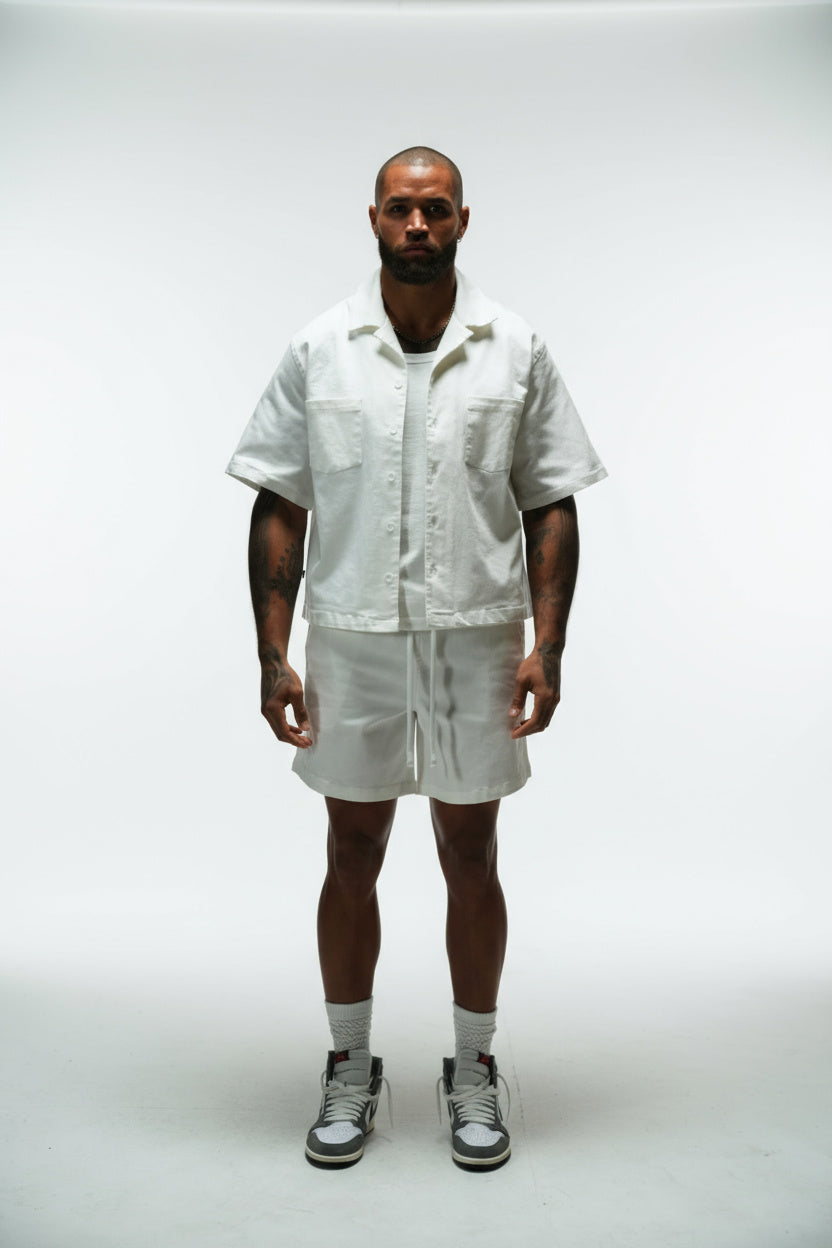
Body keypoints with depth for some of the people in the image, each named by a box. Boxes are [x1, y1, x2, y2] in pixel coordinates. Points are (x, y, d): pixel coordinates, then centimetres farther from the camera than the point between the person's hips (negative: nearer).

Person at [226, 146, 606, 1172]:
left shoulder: (516, 351, 1)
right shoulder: (316, 351, 1)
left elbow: (550, 506, 1)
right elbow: (280, 509, 1)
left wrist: (547, 645, -8)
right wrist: (272, 654, -5)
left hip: (477, 642, 0)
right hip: (350, 643, 1)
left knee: (471, 862, 10)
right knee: (351, 860, 11)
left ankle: (473, 1071, 28)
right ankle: (349, 1070, 30)